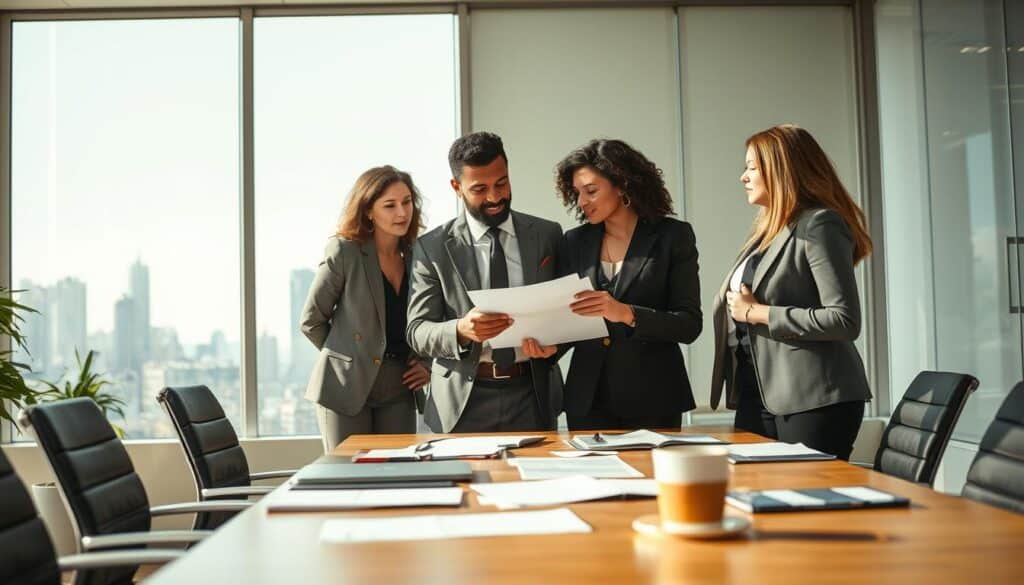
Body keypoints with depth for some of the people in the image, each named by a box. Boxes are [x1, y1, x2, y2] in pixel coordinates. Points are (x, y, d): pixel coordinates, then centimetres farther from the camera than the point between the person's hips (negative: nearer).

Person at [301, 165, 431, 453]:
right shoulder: (343, 252, -7)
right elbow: (312, 321, -1)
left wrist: (427, 363, 3)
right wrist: (349, 357, 3)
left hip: (399, 389, 4)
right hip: (346, 386, -4)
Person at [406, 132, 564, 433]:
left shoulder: (547, 235, 5)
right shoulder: (432, 248, -1)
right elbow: (416, 331, -3)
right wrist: (460, 330, -24)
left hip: (532, 396, 2)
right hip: (463, 401, -1)